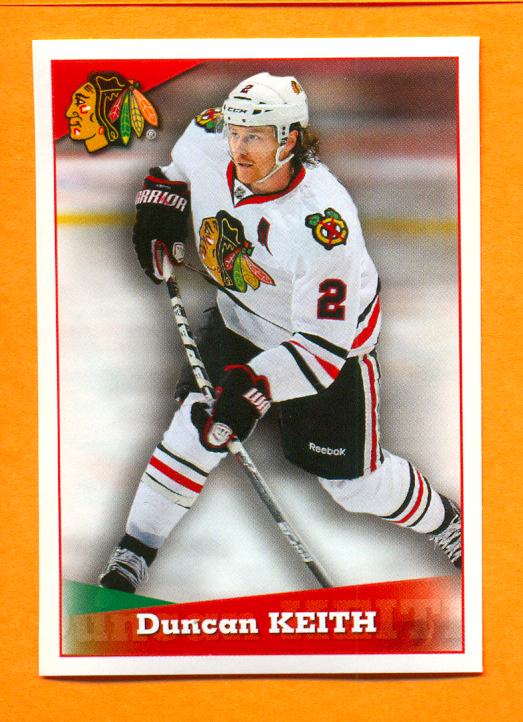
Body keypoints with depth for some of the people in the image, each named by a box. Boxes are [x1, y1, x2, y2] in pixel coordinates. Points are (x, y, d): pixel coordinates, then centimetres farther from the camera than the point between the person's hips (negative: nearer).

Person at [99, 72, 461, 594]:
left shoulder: (324, 222, -38)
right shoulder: (207, 142, -21)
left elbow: (324, 344, -37)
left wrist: (254, 387, -46)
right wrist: (158, 206, -4)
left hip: (334, 337, -5)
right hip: (241, 318, 5)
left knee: (352, 480, 3)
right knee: (198, 419, -9)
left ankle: (445, 524, 31)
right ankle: (136, 548, 6)